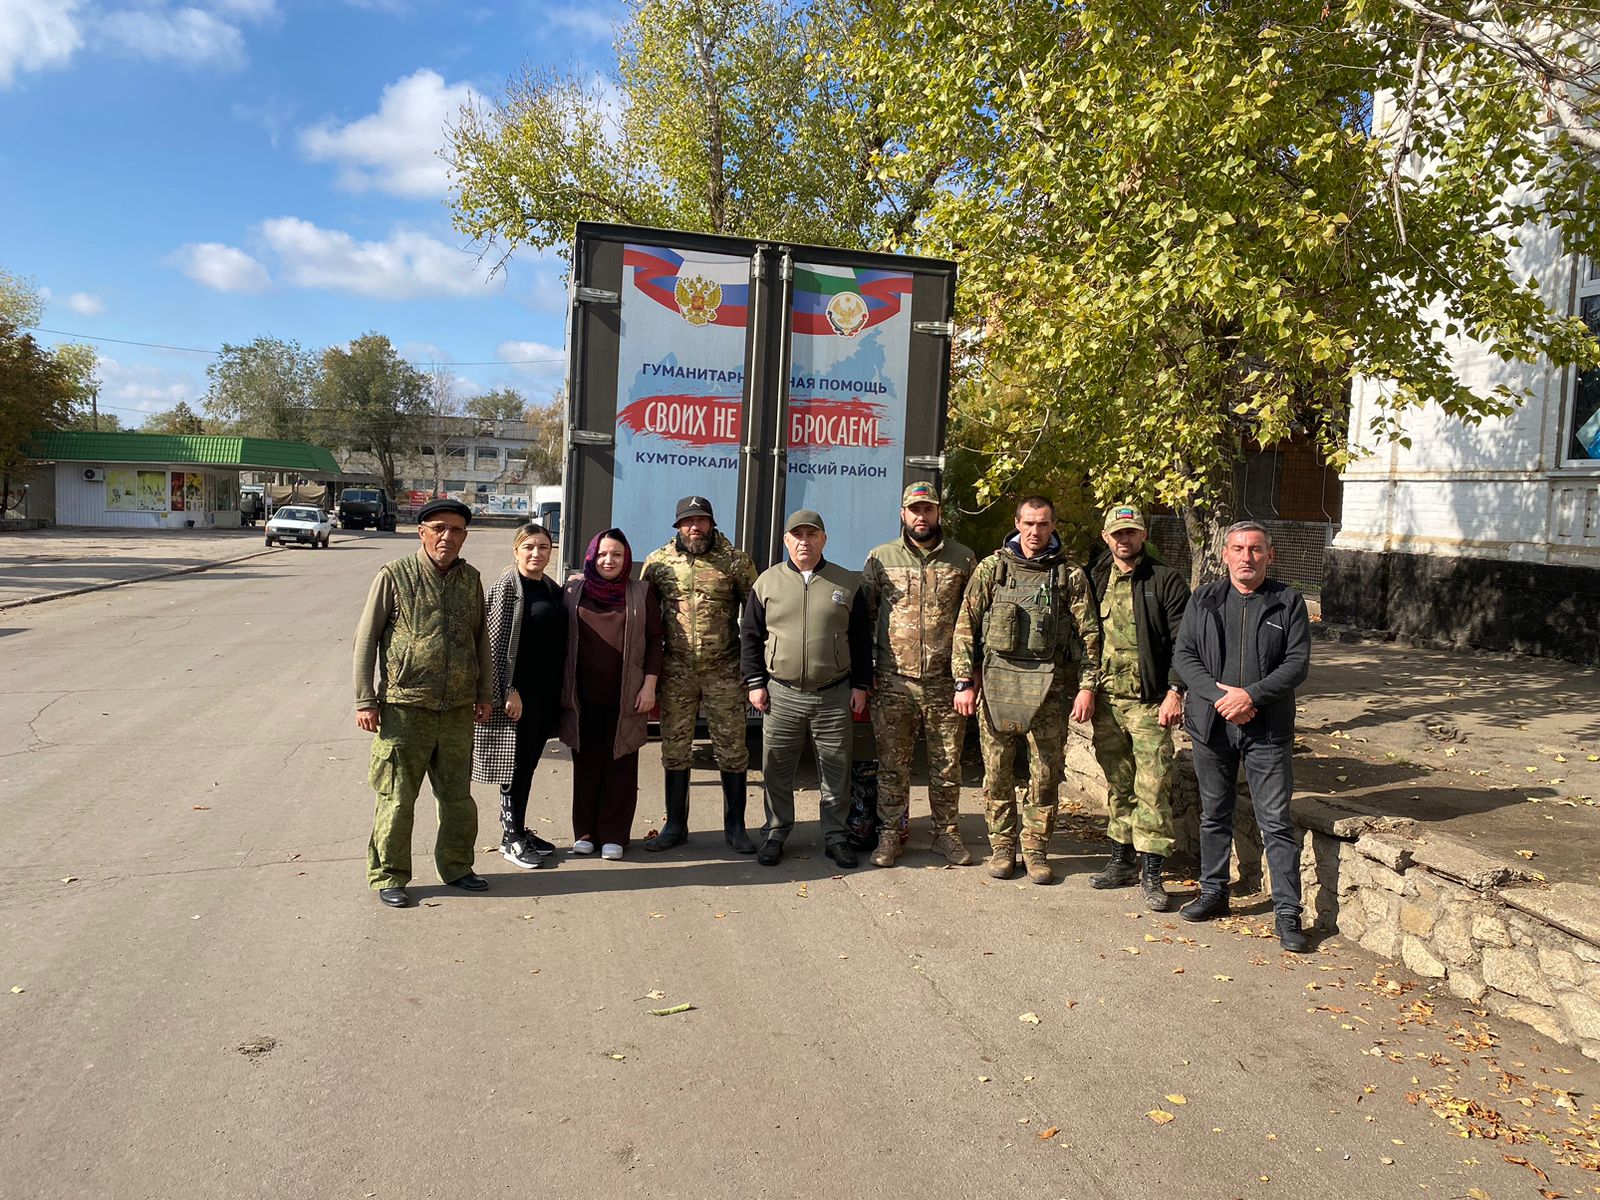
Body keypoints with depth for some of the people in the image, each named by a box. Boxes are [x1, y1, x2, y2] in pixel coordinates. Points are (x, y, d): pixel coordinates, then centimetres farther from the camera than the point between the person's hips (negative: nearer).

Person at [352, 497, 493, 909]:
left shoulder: (471, 580, 6)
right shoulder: (394, 576, -6)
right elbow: (366, 639, -4)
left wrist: (484, 694, 14)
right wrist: (365, 701, -7)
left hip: (458, 709, 4)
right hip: (404, 708, -4)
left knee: (458, 796, 14)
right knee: (397, 798, 3)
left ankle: (456, 866, 30)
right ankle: (388, 876, 18)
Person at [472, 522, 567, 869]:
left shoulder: (552, 589, 12)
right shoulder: (507, 587, -10)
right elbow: (498, 642, -14)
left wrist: (559, 691, 15)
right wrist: (509, 691, -18)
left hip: (547, 692, 7)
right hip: (519, 691, -7)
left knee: (529, 762, 14)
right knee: (517, 762, 1)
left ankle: (518, 829, 26)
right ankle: (511, 837, 13)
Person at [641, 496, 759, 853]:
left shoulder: (735, 561, -1)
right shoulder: (658, 562, 3)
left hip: (725, 672, -1)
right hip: (676, 672, 2)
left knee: (732, 749, 5)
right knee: (675, 749, 10)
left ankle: (735, 826, 20)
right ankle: (675, 826, 23)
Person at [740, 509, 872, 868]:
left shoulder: (847, 584, 5)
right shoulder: (768, 582, 5)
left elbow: (862, 639, 8)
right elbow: (750, 636, 7)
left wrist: (861, 685, 2)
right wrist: (755, 683, 1)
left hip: (834, 696, 0)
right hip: (781, 694, 0)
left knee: (836, 771, 7)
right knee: (776, 771, 7)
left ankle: (835, 836, 21)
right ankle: (775, 834, 22)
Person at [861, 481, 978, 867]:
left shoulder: (963, 559, 5)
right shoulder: (880, 558, 4)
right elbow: (864, 616, 8)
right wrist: (866, 670, 2)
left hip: (945, 682, 0)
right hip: (893, 681, 0)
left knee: (947, 763, 8)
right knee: (892, 764, 7)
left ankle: (946, 832, 23)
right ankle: (890, 833, 19)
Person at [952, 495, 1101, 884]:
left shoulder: (1070, 575, 5)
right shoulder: (992, 568, 5)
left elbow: (1089, 633, 4)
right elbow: (966, 626, 4)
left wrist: (1087, 687, -3)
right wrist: (964, 681, -2)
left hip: (1047, 686, 0)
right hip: (996, 680, 0)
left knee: (1046, 772, 3)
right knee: (996, 771, 6)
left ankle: (1036, 849, 17)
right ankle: (1001, 847, 20)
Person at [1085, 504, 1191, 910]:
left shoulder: (1165, 580, -3)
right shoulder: (1095, 579, 10)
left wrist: (1174, 692, -14)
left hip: (1149, 702, -5)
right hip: (1106, 698, 5)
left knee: (1152, 788, -5)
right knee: (1117, 786, 13)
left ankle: (1152, 875, 2)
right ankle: (1123, 861, 25)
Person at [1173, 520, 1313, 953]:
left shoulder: (1289, 603, 1)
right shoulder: (1203, 600, 6)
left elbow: (1297, 663, -5)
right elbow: (1183, 654, 1)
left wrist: (1251, 695, -18)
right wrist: (1219, 695, -13)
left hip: (1268, 727, -2)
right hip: (1211, 723, 2)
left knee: (1276, 823, -1)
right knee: (1214, 815, 14)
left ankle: (1288, 913, 7)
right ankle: (1213, 893, 29)